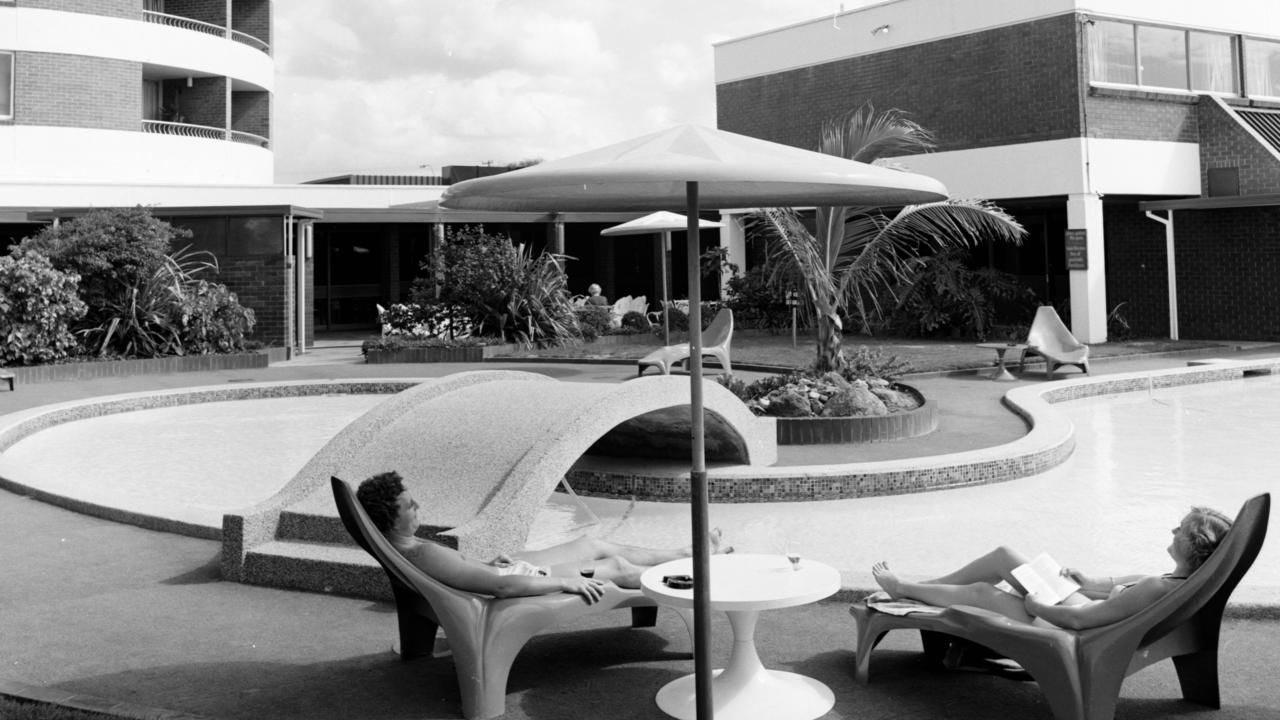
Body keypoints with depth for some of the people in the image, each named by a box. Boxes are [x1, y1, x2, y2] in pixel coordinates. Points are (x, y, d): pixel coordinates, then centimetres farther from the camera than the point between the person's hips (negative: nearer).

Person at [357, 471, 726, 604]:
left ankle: (687, 553, 38)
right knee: (618, 567, 8)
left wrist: (487, 564, 8)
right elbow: (504, 587, -39)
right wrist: (566, 582, -29)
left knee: (597, 545, 19)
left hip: (504, 568, 9)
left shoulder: (400, 546, -7)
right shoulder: (426, 556, -37)